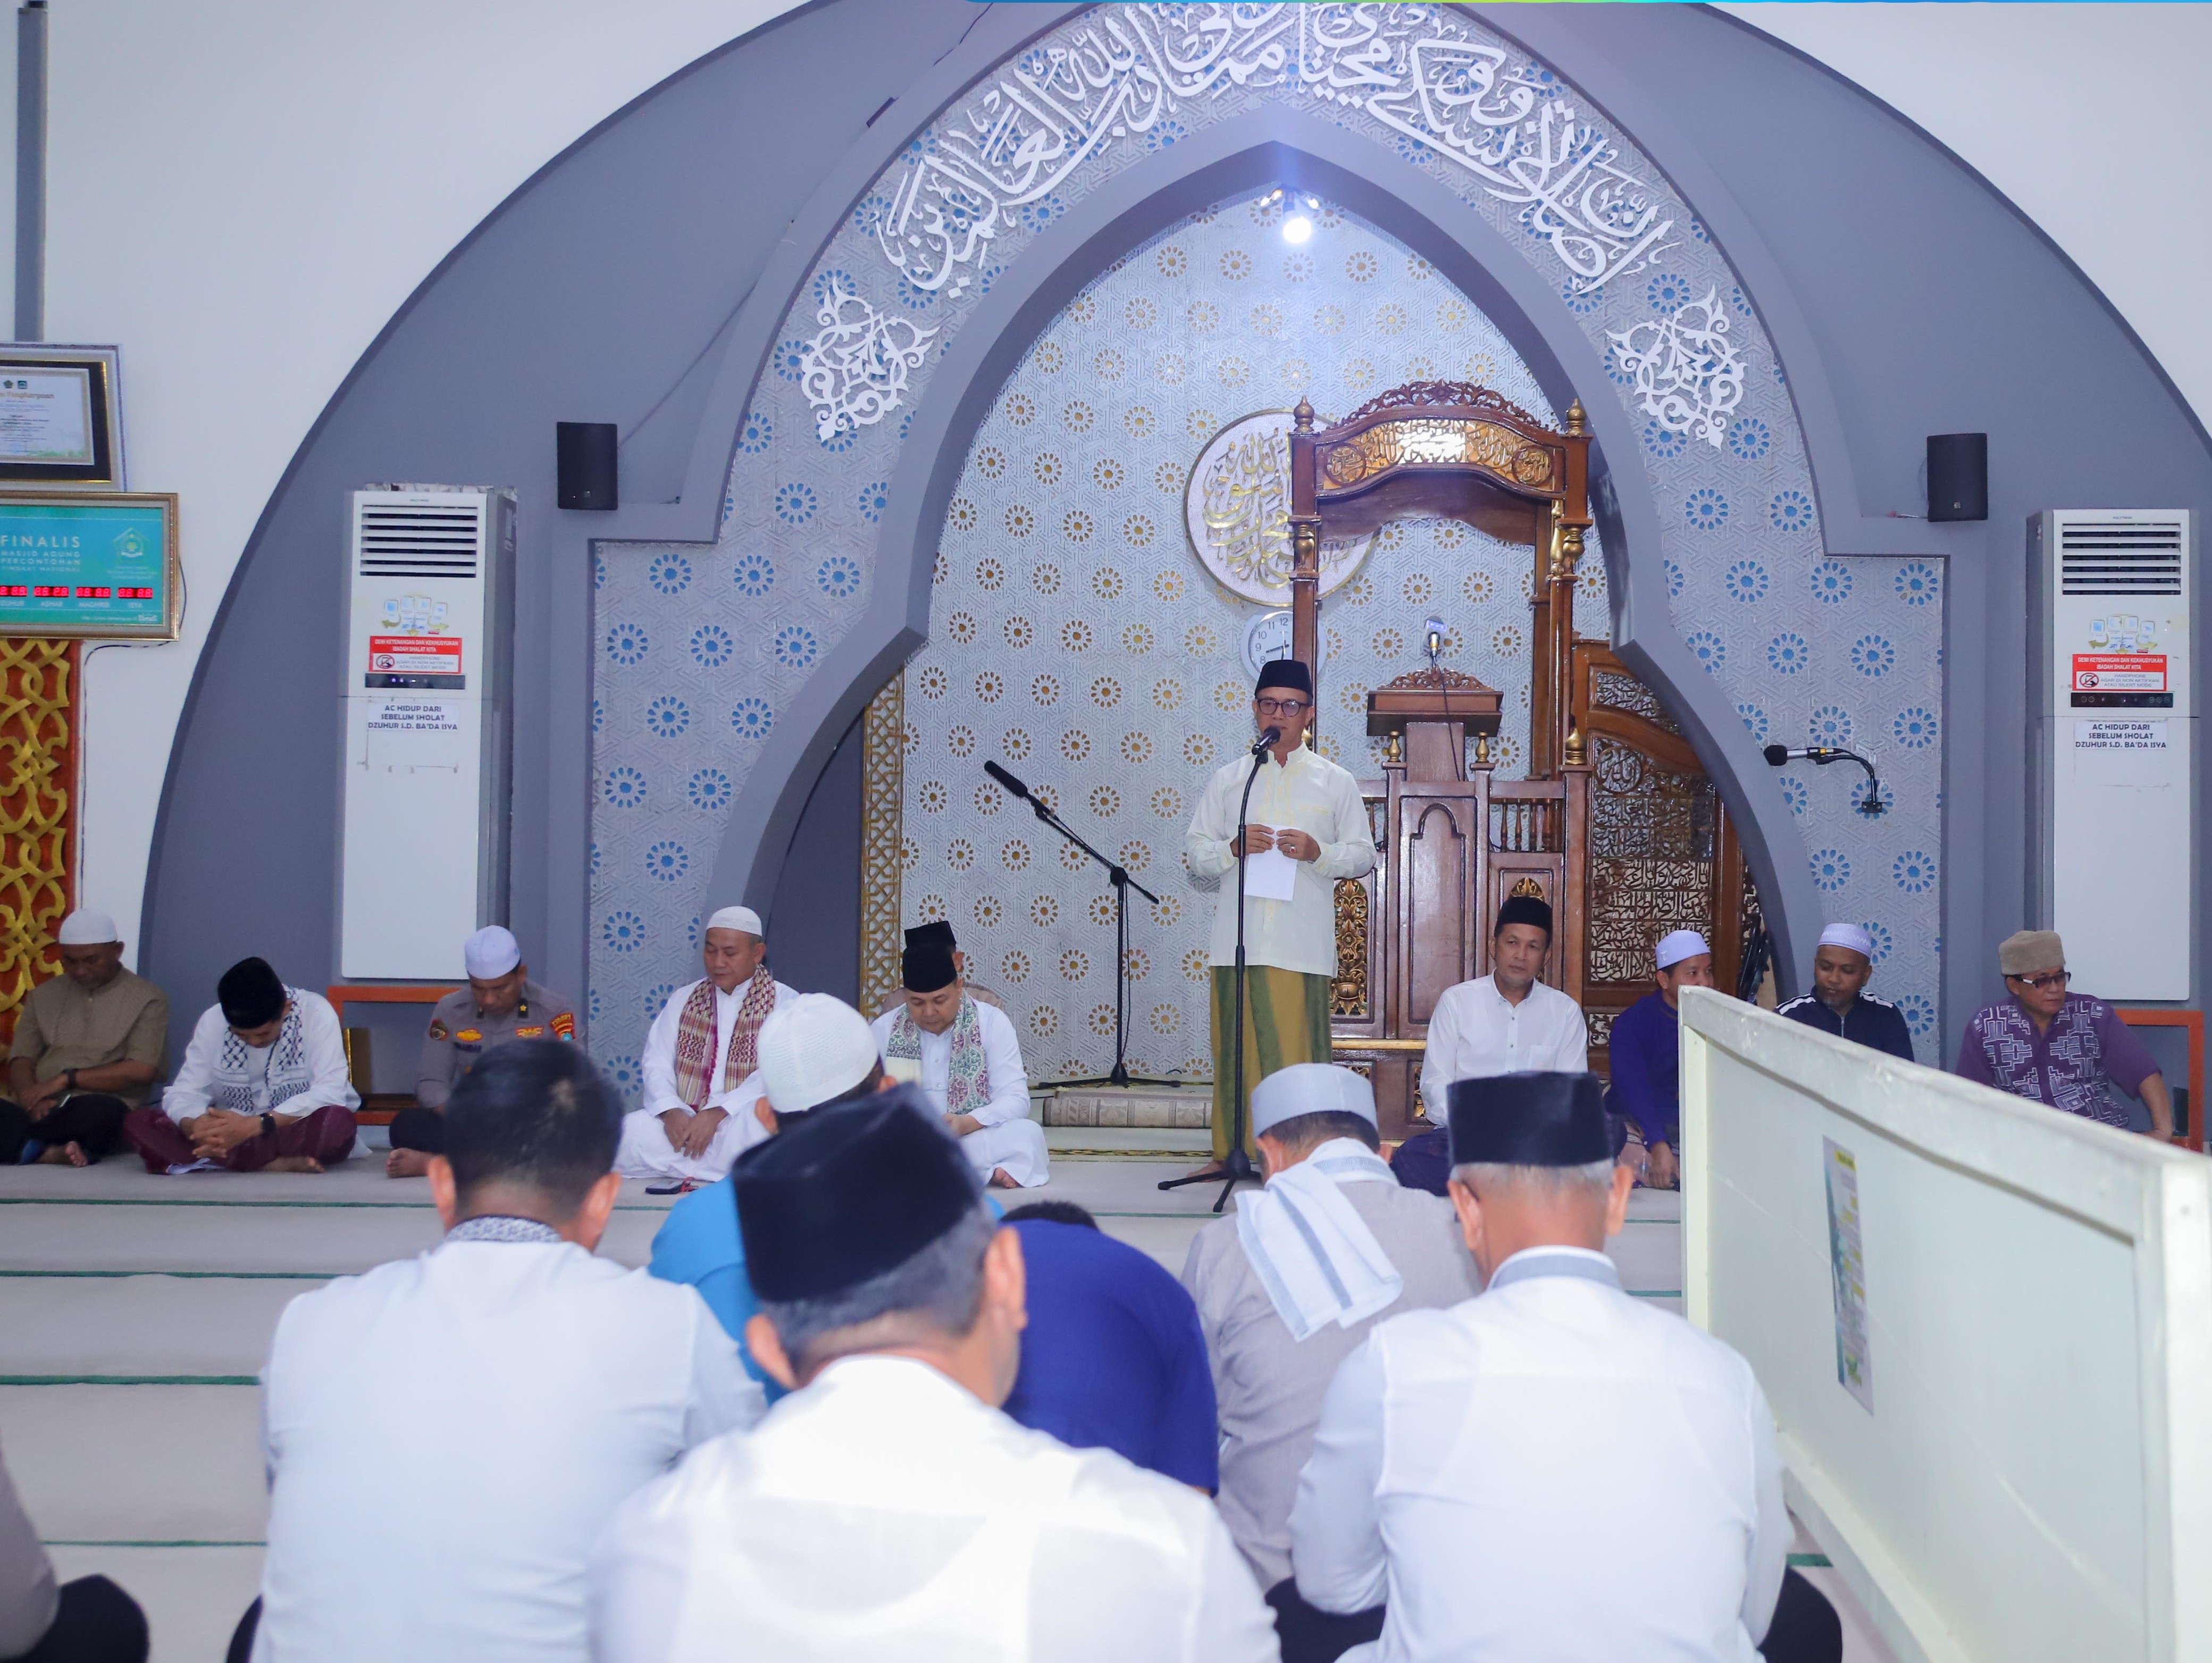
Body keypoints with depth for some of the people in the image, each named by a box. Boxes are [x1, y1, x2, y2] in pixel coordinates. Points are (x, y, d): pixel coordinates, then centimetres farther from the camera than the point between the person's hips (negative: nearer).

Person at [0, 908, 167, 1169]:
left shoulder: (148, 999, 5)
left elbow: (141, 1071, -5)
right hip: (38, 1110, 3)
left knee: (100, 1112, -39)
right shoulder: (44, 995, 19)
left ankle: (26, 1145, -23)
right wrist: (34, 1100, -11)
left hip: (97, 1109, -3)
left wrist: (66, 1079, -10)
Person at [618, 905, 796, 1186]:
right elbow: (657, 1063, 7)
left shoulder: (786, 1003, 2)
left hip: (742, 1120, -4)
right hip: (681, 1121, 4)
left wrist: (717, 1115, -21)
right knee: (628, 1133, -26)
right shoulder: (683, 999, 18)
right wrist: (670, 1111, -13)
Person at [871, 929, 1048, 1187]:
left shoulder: (992, 1022, -1)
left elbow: (1015, 1099, -9)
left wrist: (966, 1124, -28)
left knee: (1027, 1133, -30)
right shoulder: (883, 1029, 4)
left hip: (977, 1138, -1)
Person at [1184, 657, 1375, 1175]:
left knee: (1296, 1050, -6)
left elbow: (1364, 855, 9)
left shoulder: (1336, 782, 10)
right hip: (1237, 936, 2)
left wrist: (1317, 853, -9)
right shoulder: (1227, 778, 14)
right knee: (1234, 1045, 2)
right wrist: (1233, 847, -7)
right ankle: (1229, 1149, 11)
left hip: (1302, 942, -2)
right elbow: (1194, 853, 13)